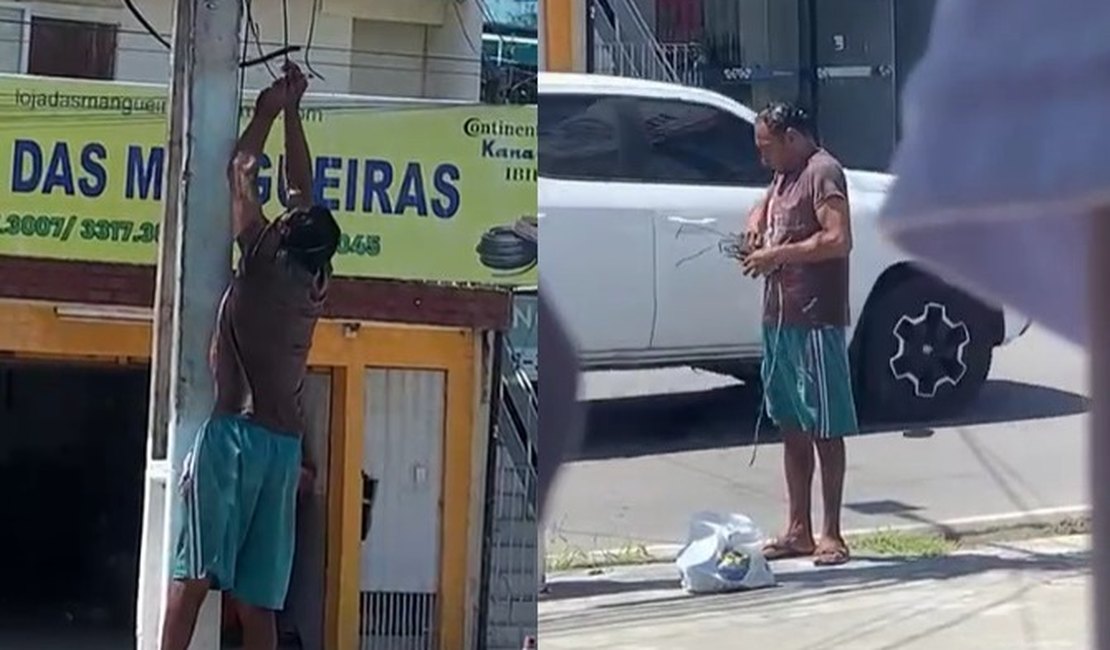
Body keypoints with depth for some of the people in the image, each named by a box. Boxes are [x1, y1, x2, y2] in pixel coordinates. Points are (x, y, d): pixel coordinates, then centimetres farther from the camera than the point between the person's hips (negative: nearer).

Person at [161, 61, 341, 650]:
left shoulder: (264, 260, -1)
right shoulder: (317, 280, 13)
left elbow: (241, 170, 10)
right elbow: (303, 190, 24)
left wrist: (268, 111, 24)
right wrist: (292, 111, 31)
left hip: (234, 431, -6)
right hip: (284, 443, 6)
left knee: (193, 571, -11)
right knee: (257, 597, 3)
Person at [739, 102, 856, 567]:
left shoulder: (823, 172, -10)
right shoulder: (785, 176, 18)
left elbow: (839, 240, -20)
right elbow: (765, 205, 39)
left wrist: (778, 254, -15)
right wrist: (756, 223, 16)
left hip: (816, 321, -10)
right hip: (779, 316, 10)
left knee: (825, 429, -4)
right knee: (791, 427, 11)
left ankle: (831, 535, 0)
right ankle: (798, 530, 17)